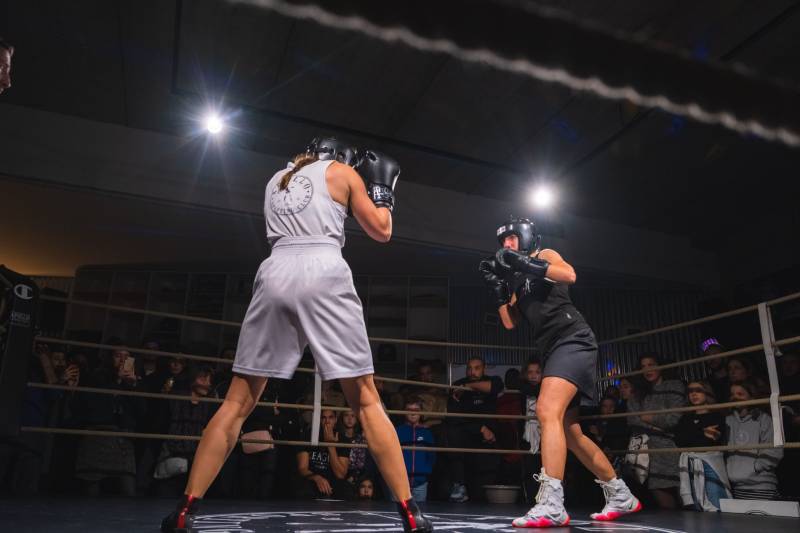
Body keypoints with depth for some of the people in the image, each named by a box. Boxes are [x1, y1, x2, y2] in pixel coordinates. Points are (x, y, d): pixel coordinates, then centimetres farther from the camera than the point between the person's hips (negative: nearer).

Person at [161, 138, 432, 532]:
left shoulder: (276, 179, 28)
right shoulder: (343, 172, 17)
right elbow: (381, 232, 16)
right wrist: (380, 186, 31)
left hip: (275, 274, 3)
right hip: (323, 274, -3)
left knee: (237, 402, 9)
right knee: (366, 401, 2)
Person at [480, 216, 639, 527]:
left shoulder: (545, 255, 5)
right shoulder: (519, 281, 23)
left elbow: (569, 275, -16)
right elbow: (510, 322, 15)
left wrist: (526, 263, -17)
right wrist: (497, 286, 8)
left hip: (573, 341, -9)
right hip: (553, 351, 9)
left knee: (547, 411, -27)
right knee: (569, 432, 12)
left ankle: (551, 504, -30)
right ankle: (621, 496, 26)